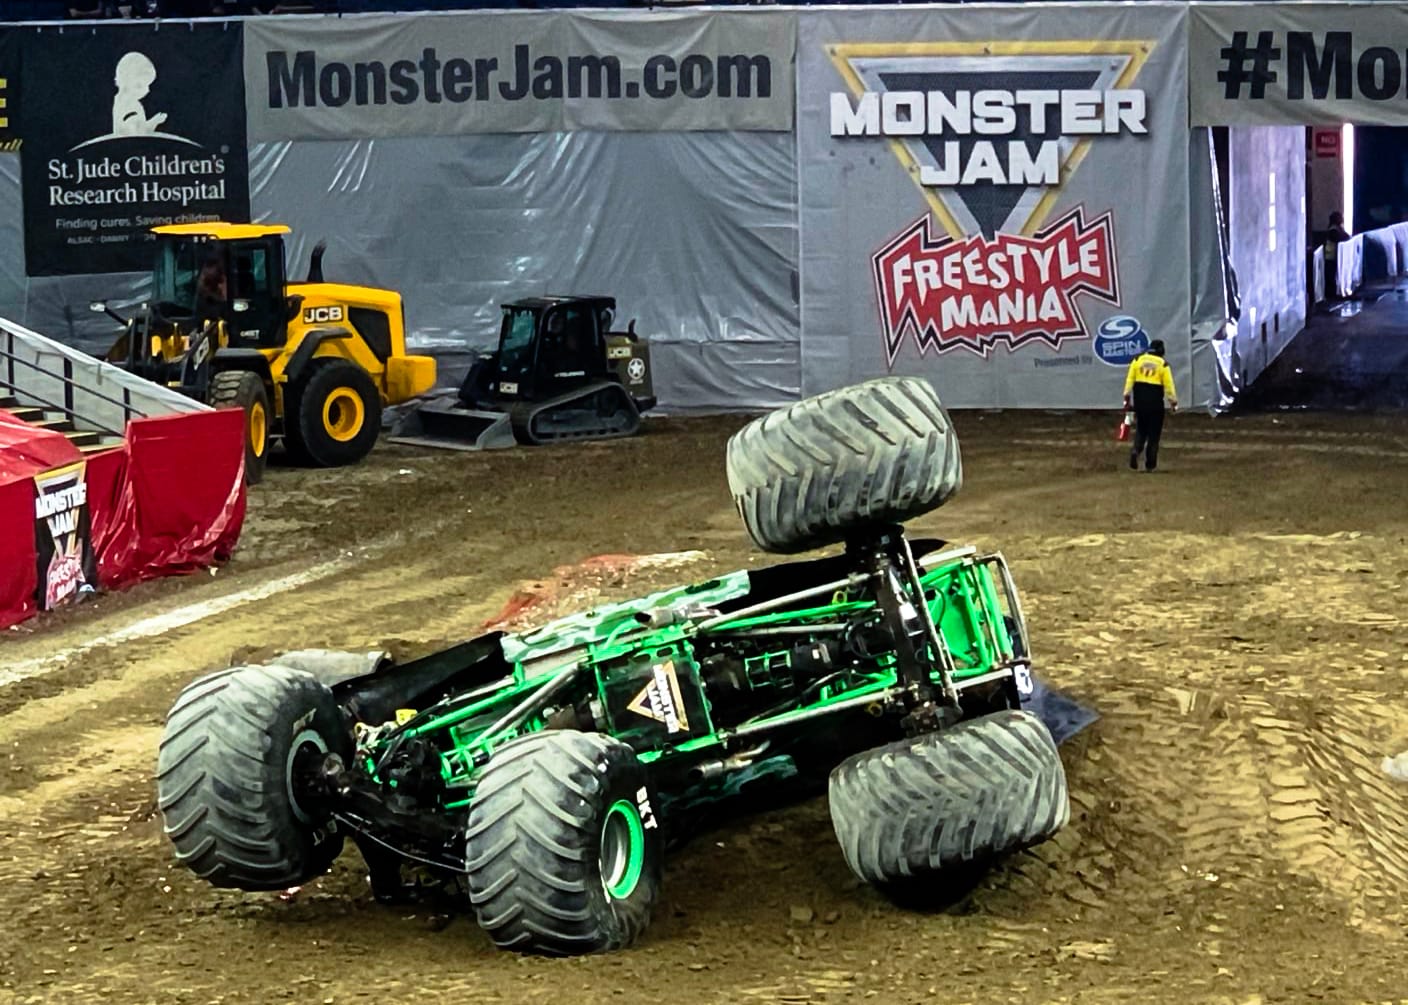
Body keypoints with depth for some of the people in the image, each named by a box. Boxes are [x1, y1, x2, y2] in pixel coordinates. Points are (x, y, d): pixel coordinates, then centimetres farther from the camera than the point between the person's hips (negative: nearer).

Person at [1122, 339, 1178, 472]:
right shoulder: (1163, 364, -3)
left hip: (1139, 400, 3)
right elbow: (1168, 386, -4)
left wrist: (1127, 398, 4)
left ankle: (1136, 450, -12)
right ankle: (1150, 464, 5)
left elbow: (1129, 380, 0)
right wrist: (1174, 402, 4)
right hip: (1155, 401, -2)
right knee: (1154, 432, 7)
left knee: (1141, 429, 17)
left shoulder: (1137, 360, 3)